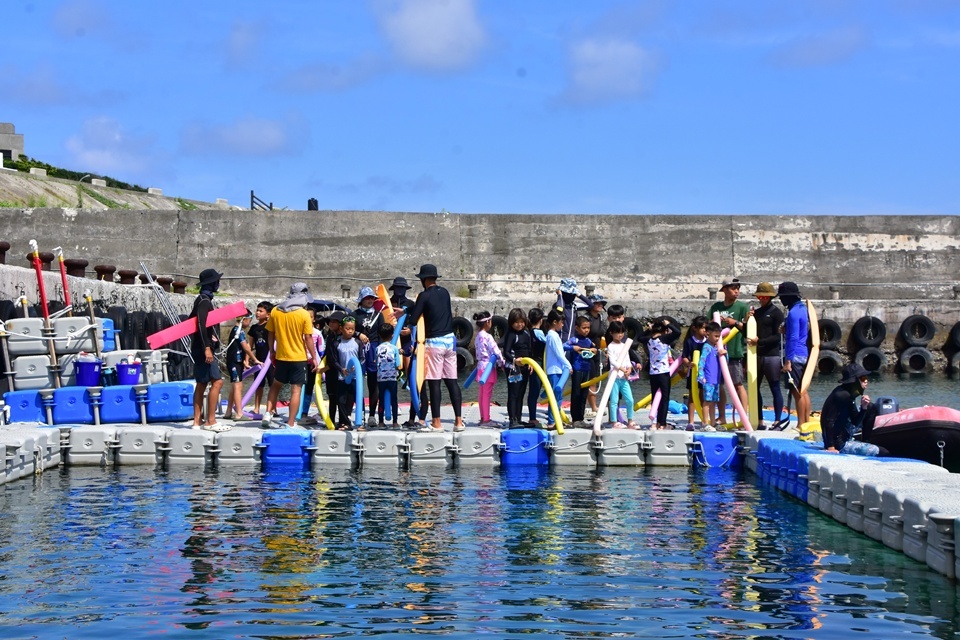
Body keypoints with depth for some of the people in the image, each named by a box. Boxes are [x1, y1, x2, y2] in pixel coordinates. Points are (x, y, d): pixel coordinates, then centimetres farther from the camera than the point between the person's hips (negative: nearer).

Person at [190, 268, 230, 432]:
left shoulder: (202, 299, 16)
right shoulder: (205, 300, -14)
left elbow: (192, 321, 22)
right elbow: (201, 324, -23)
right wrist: (206, 348, -28)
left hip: (200, 348, 10)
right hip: (203, 348, -10)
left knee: (202, 384, 10)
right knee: (217, 382, -12)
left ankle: (197, 421, 11)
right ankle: (210, 421, -12)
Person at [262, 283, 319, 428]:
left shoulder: (275, 311, 0)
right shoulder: (304, 314, -11)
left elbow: (270, 334, 7)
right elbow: (308, 338, -10)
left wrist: (272, 351, 20)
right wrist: (314, 358, -2)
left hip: (281, 356, 4)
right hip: (299, 357, -4)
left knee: (276, 384, 24)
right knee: (296, 390, 0)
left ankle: (268, 413, 13)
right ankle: (290, 424, -1)